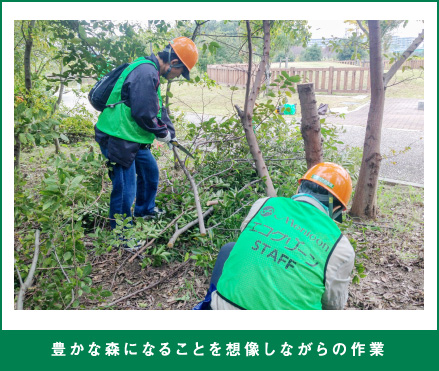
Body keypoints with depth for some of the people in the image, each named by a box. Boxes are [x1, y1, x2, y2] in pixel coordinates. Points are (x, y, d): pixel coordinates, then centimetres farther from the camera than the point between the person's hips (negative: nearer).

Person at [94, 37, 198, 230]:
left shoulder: (150, 71, 14)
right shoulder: (146, 73, -21)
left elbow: (158, 109, 20)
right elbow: (143, 113, -24)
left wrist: (170, 132, 14)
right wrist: (163, 133, -8)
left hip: (133, 138, 11)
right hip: (118, 140, -11)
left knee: (150, 171, 27)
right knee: (125, 191, -5)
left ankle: (145, 210, 48)